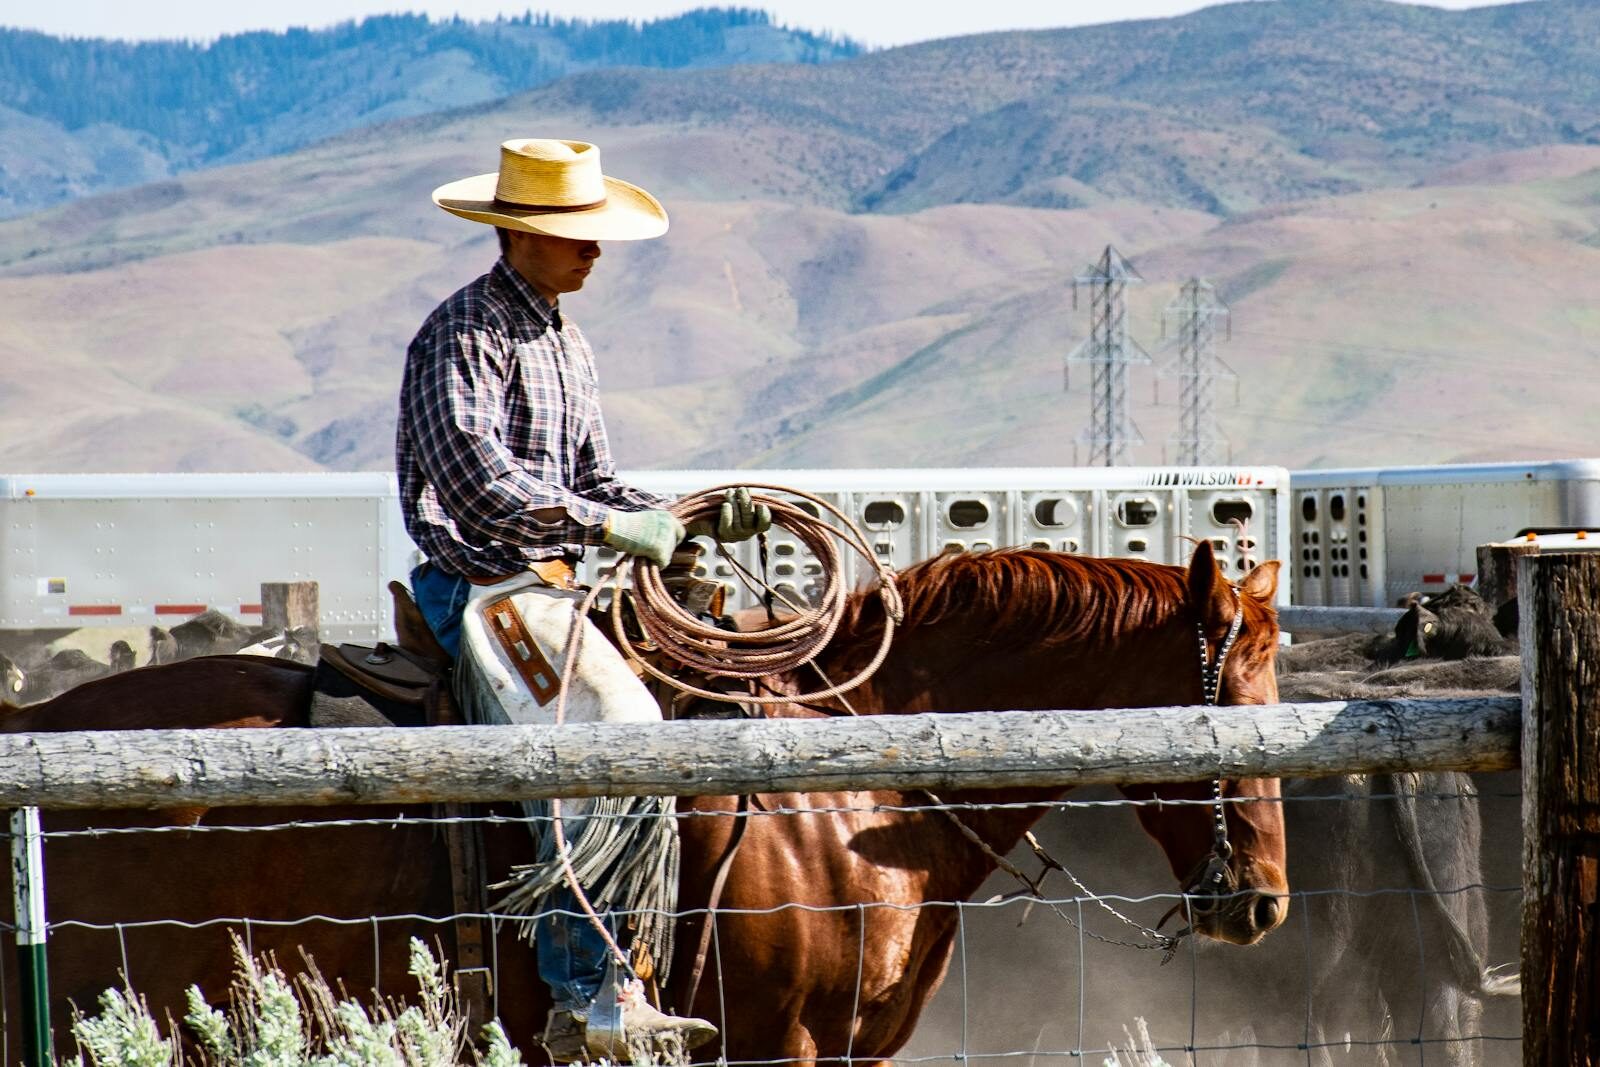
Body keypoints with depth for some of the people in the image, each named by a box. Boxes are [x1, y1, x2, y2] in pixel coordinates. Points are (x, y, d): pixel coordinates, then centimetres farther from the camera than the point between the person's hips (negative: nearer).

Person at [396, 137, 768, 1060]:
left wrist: (695, 523, 4)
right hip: (479, 588, -9)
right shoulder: (466, 334, -11)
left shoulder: (568, 346, 18)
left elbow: (595, 484, 21)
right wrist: (601, 526, -29)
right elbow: (474, 467, -25)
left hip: (546, 585, 9)